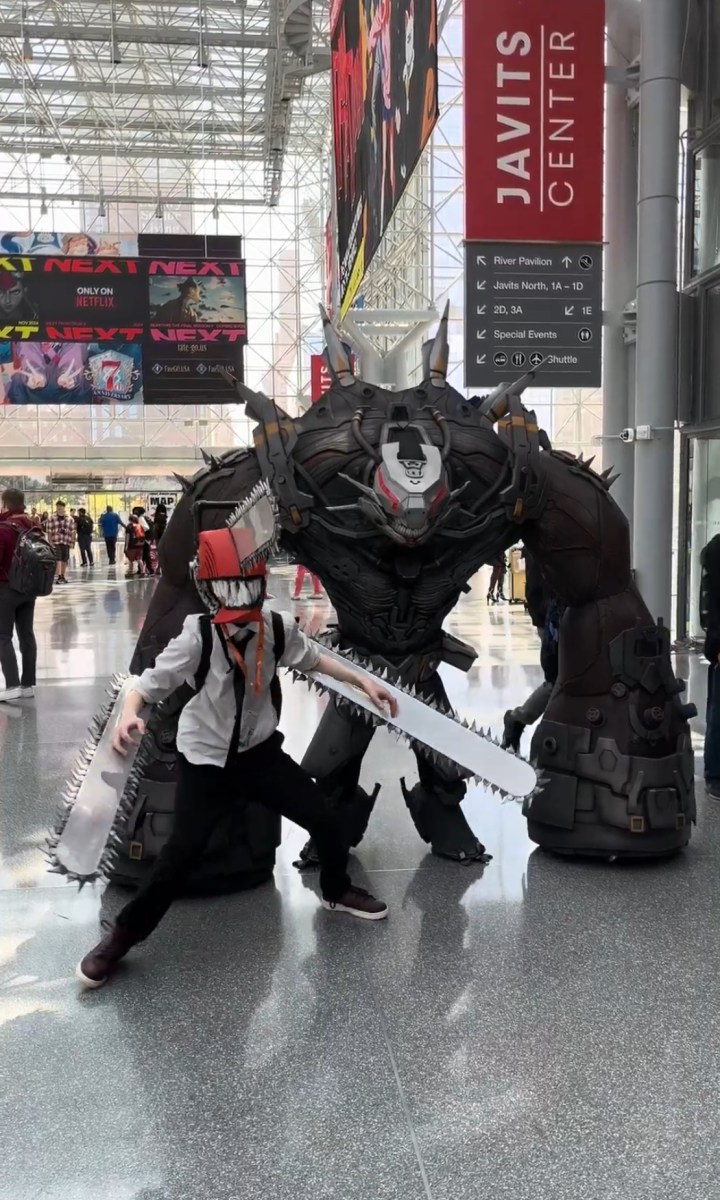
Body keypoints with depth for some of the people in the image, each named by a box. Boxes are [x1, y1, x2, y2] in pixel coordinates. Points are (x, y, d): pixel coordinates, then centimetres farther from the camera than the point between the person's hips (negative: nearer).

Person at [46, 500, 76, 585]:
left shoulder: (70, 519, 6)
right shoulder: (51, 518, -1)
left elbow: (73, 531, 9)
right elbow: (49, 531, -1)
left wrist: (72, 542, 4)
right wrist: (50, 542, -7)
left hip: (66, 542, 3)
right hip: (55, 542, -3)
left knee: (65, 560, 10)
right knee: (58, 559, -12)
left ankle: (63, 576, 23)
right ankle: (59, 576, -17)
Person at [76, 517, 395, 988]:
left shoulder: (278, 628, -10)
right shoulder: (197, 636, -23)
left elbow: (311, 657, 8)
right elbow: (151, 683, -23)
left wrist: (362, 680, 7)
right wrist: (129, 714, -44)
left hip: (260, 750, 4)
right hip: (207, 759, -4)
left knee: (325, 817, 7)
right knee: (182, 851, -12)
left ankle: (338, 891, 38)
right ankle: (122, 935, 10)